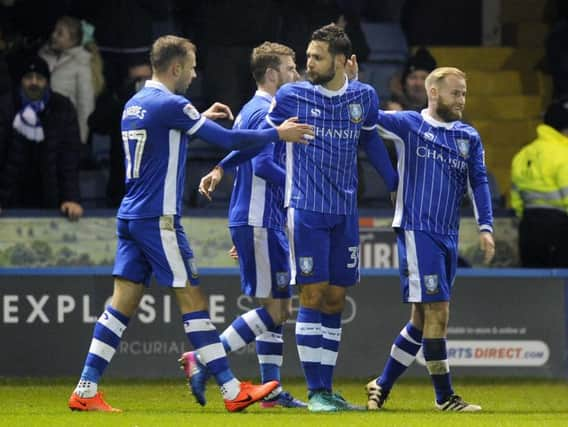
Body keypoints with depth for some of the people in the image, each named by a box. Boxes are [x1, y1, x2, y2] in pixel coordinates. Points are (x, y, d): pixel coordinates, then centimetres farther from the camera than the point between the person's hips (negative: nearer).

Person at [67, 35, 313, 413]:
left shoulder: (135, 105, 13)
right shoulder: (170, 105, -13)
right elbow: (227, 139, -13)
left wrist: (202, 118, 36)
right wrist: (278, 134, -3)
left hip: (130, 218, 8)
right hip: (159, 219, -8)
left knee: (124, 302, 6)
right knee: (193, 299, -5)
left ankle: (86, 391, 1)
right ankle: (233, 392, -3)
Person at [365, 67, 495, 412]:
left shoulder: (469, 137, 13)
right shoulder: (409, 125, 0)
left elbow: (479, 182, 10)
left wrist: (485, 227, -1)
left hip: (448, 236, 6)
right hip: (416, 231, -6)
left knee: (423, 317, 9)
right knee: (437, 310, -11)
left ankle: (382, 386, 20)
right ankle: (444, 396, -5)